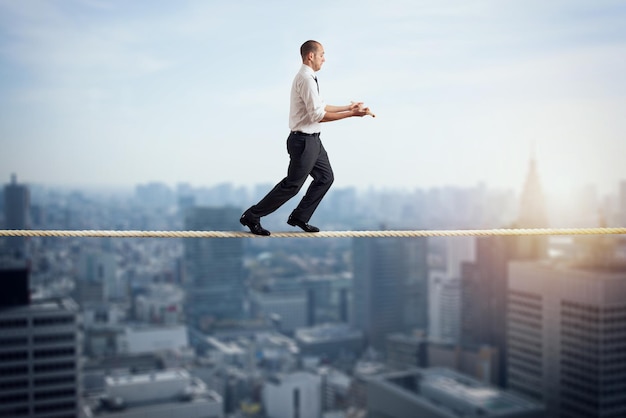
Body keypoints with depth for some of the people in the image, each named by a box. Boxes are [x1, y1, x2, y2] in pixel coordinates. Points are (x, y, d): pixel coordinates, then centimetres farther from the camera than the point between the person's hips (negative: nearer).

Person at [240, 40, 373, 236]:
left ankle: (299, 217, 22)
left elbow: (320, 106, 19)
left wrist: (348, 107, 16)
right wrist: (351, 114, -21)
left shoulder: (307, 77, 12)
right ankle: (252, 216, 6)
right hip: (304, 140, -10)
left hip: (312, 140, 10)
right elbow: (318, 115, -24)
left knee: (326, 177, 15)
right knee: (292, 184, -4)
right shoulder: (306, 79, -20)